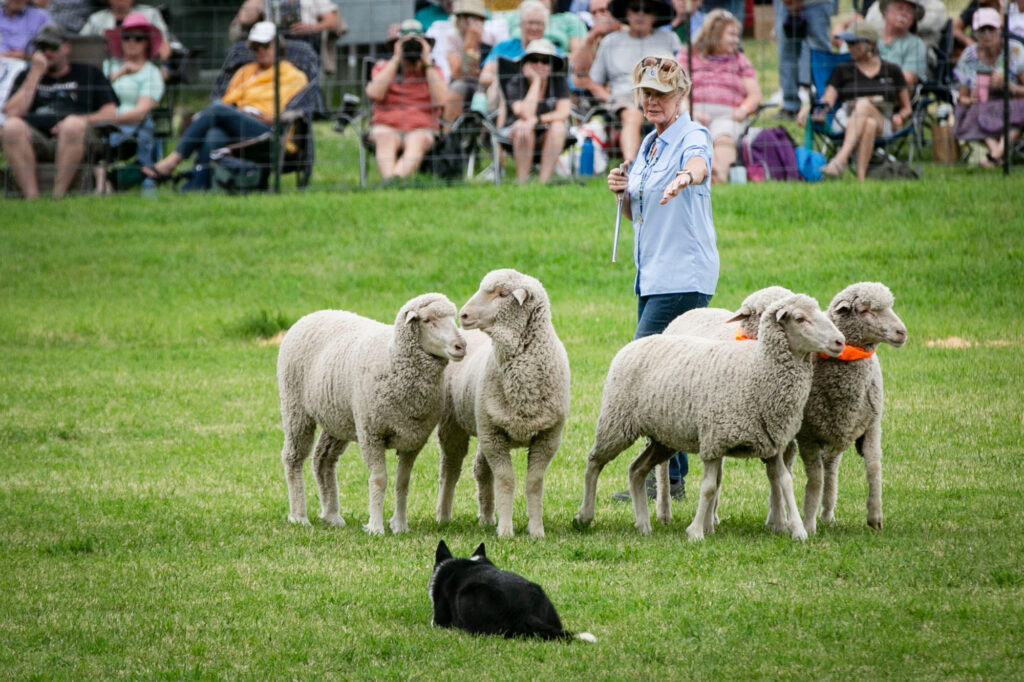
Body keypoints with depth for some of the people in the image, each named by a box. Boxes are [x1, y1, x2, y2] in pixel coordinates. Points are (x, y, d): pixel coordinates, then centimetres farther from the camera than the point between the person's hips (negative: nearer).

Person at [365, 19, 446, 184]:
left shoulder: (433, 71, 15)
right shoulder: (382, 68, 16)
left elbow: (439, 101, -5)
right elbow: (374, 93, -7)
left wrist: (427, 62, -4)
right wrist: (396, 59, -4)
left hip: (421, 129, 0)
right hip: (387, 127, 0)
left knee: (417, 141, -37)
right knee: (385, 138, -36)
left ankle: (396, 177, -65)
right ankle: (388, 177, -63)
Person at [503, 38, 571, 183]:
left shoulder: (559, 81, -6)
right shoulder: (516, 84, -12)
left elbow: (564, 113, -17)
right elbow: (526, 115, -27)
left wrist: (536, 120, -31)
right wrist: (536, 81, -23)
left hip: (547, 139, 1)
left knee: (558, 126, -30)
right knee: (522, 125, -33)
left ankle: (544, 180, -31)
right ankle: (521, 181, -28)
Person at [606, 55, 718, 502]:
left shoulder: (693, 137, -10)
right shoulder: (649, 143, 16)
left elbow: (698, 164, -36)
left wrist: (685, 177, -59)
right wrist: (623, 193, 3)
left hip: (684, 276, -9)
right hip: (651, 276, 9)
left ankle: (664, 476, -10)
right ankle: (674, 476, 14)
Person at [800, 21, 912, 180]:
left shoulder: (891, 71, 20)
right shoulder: (842, 70, 22)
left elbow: (906, 108, 22)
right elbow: (827, 100, 7)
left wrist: (899, 118, -2)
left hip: (882, 122, -1)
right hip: (847, 118, 1)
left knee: (863, 105, -37)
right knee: (869, 124, -38)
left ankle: (841, 159, -56)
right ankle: (861, 176, -59)